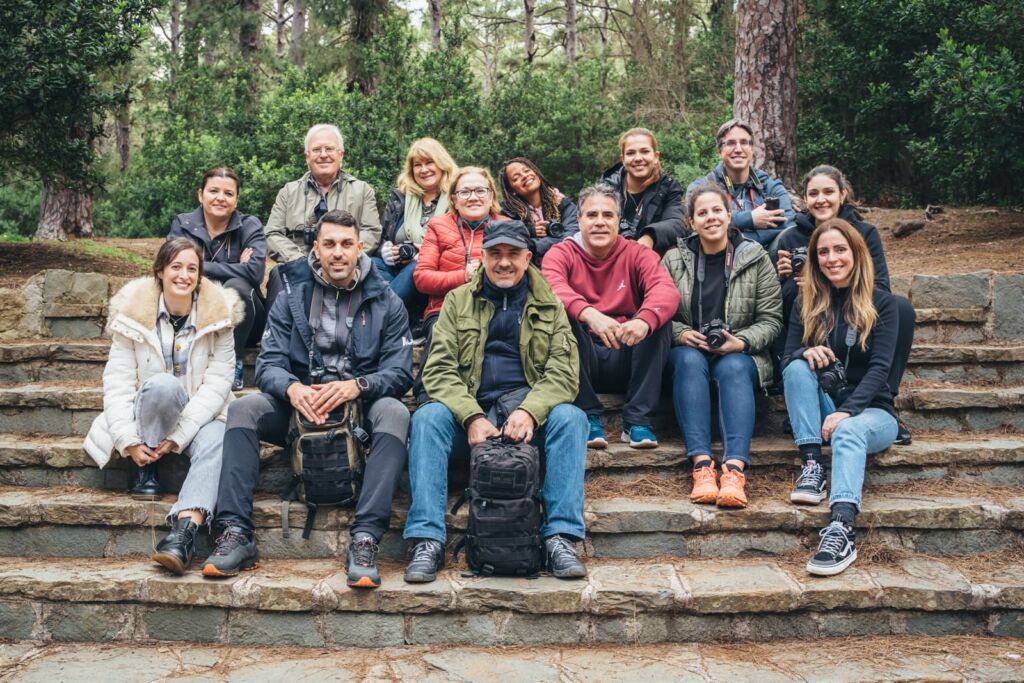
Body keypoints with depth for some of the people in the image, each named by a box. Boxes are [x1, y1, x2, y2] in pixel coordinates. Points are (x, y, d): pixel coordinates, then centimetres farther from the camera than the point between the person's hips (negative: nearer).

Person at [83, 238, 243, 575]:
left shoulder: (218, 314, -5)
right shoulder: (133, 313, -4)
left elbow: (217, 384, -11)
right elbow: (117, 382, -8)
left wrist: (178, 436, -20)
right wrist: (130, 441, -20)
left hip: (201, 415, 0)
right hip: (148, 417, 0)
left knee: (215, 445, -34)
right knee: (162, 384, -34)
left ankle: (184, 532, -50)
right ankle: (147, 469, -15)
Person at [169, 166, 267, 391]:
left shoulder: (250, 226, -3)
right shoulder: (182, 225, 2)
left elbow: (255, 271, -22)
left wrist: (203, 267, -18)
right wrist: (235, 267, -20)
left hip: (241, 323, 0)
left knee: (235, 286, -31)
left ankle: (233, 367, -20)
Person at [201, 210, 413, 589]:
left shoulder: (385, 302, 2)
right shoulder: (292, 295, 6)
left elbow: (400, 373, -7)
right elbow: (268, 363, -3)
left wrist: (356, 386, -27)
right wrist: (292, 388, -26)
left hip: (361, 404, -1)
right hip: (299, 404, 2)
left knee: (394, 412, -33)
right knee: (243, 408, -24)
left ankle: (365, 539, -39)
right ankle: (236, 533, -27)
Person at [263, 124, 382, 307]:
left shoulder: (362, 190, 17)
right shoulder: (289, 191, 20)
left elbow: (371, 233, 5)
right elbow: (273, 235, 11)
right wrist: (299, 261, -8)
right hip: (296, 268, 1)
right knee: (279, 274, -34)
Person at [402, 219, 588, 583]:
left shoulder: (549, 306, 12)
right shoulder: (458, 301, 12)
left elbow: (563, 371, 1)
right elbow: (439, 369, 1)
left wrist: (530, 410, -20)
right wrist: (472, 417, -16)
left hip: (529, 412, 0)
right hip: (470, 410, 0)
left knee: (570, 417, -29)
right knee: (428, 418, -29)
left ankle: (561, 536, -28)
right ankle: (427, 540, -29)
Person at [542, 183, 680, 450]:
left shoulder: (638, 254, 6)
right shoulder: (560, 254, 3)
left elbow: (666, 290, -15)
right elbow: (553, 289, -22)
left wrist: (644, 320, -38)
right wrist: (589, 314, -43)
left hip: (626, 362, 1)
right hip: (581, 362, -1)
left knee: (658, 318, -21)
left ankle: (638, 420, -19)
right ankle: (588, 417, -22)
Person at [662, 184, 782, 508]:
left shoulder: (756, 258, 5)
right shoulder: (674, 259, 7)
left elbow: (771, 320, 3)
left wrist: (741, 342, -15)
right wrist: (682, 334, -16)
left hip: (741, 354, 0)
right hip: (689, 349, 1)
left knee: (733, 368, -35)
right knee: (690, 360, -34)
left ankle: (735, 469, -51)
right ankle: (702, 464, -45)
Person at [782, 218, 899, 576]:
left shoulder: (881, 302, 0)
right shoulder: (806, 303, 8)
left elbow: (879, 368, -11)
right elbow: (787, 360, 2)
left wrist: (847, 411, -27)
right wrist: (806, 353, -24)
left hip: (871, 411, -3)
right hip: (820, 411, 3)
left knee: (848, 432, -37)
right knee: (799, 367, -25)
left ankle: (842, 529, -58)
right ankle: (811, 466, -31)